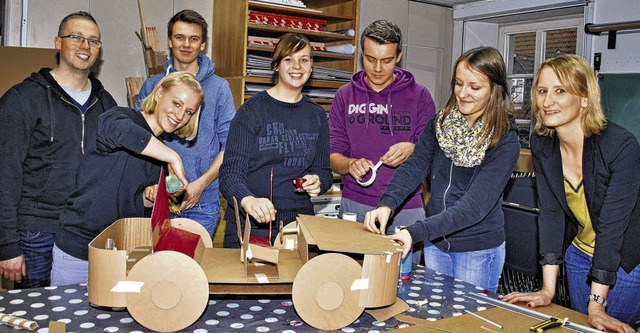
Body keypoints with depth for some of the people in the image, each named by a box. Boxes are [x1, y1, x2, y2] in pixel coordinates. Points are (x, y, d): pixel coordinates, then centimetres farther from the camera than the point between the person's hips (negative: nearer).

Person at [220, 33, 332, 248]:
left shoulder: (317, 116, 8)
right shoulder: (252, 110, -5)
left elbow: (324, 171, 16)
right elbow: (230, 172, -10)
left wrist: (317, 183, -7)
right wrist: (248, 201, -29)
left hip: (299, 223, 4)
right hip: (249, 226, -3)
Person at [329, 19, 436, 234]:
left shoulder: (419, 95, 2)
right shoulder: (345, 95, 6)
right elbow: (333, 156, 4)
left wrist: (412, 150, -20)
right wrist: (350, 164, -18)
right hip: (355, 206, 1)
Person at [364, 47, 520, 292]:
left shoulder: (505, 143, -17)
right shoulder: (440, 123, -1)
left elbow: (476, 204, -25)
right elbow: (414, 167, -10)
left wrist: (416, 232, -36)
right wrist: (387, 204, -29)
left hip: (479, 251, -4)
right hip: (435, 244, 4)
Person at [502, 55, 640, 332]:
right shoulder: (542, 145, -11)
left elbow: (612, 225, -29)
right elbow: (550, 213, -12)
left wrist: (596, 306, -30)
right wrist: (548, 289, -17)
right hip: (580, 255, 5)